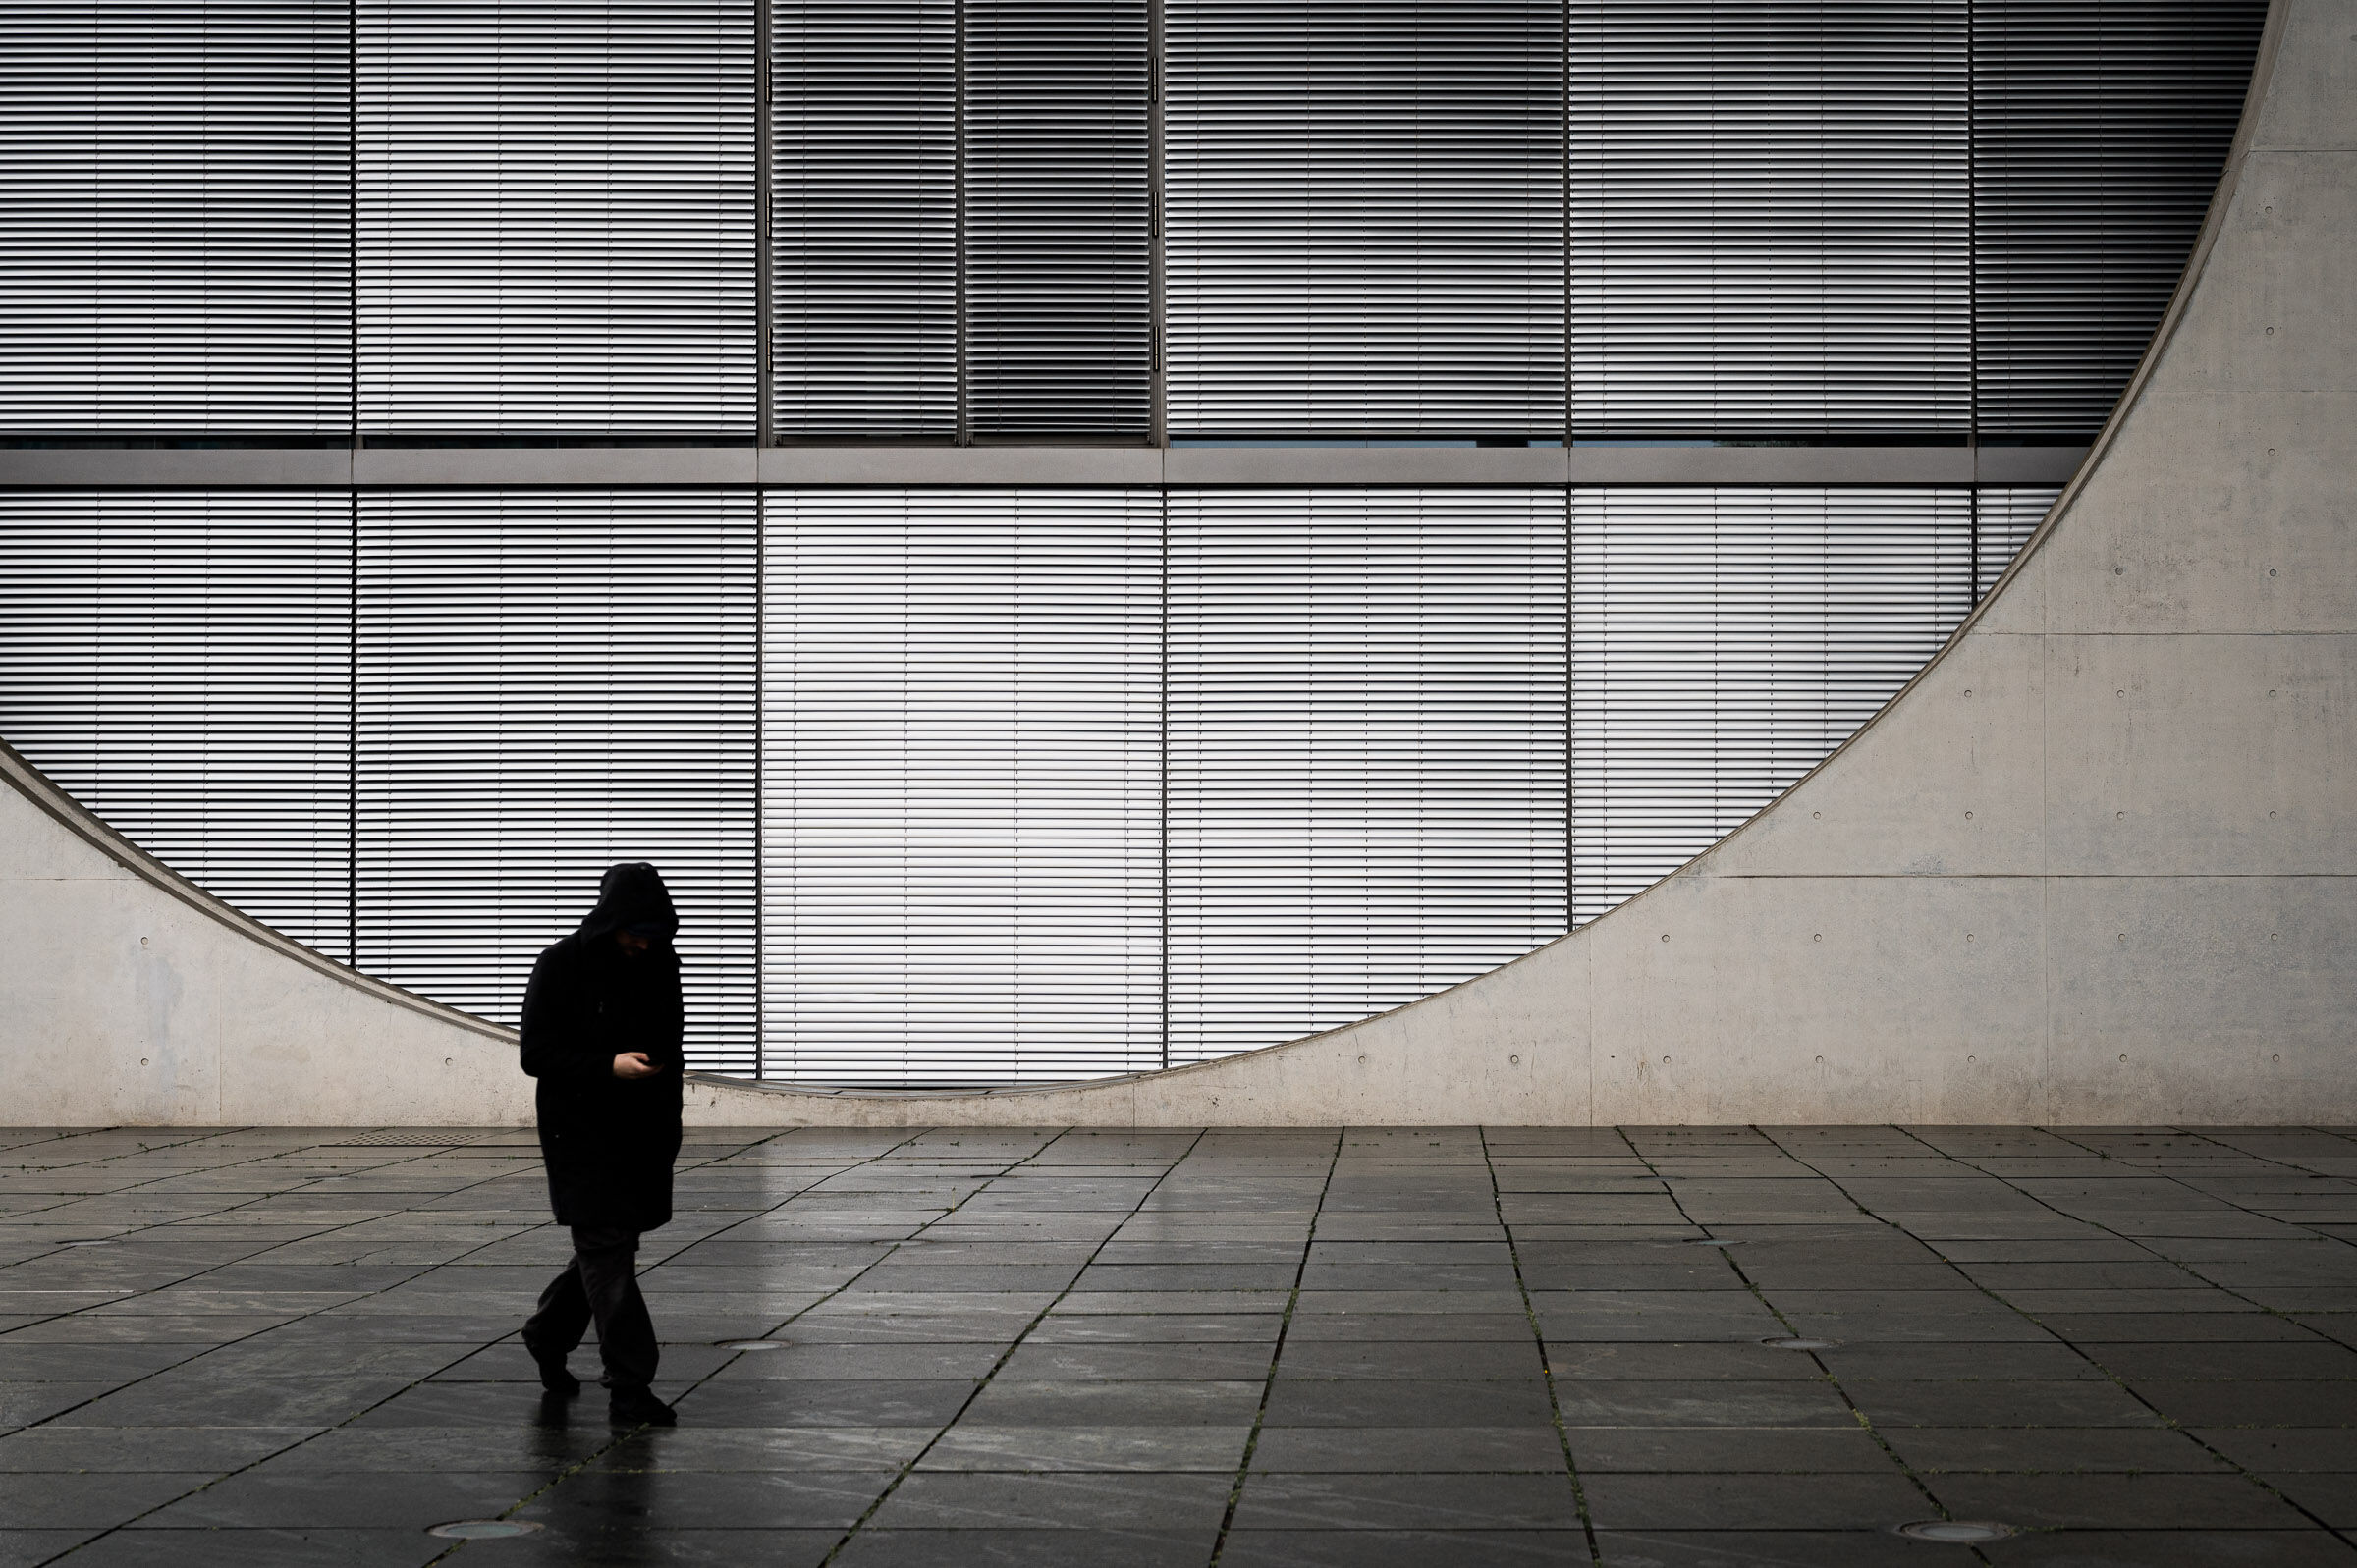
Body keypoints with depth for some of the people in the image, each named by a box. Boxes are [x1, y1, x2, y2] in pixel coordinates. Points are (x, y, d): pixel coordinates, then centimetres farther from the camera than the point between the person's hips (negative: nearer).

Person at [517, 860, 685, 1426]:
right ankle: (629, 1386, -9)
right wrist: (609, 1066, -24)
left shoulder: (661, 965, 5)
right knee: (608, 1253, -9)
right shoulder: (560, 967, -12)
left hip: (642, 1133, 6)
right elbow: (536, 1055, -12)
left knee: (607, 1247, 15)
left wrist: (668, 1123, 16)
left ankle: (549, 1335, 38)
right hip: (580, 1130, -6)